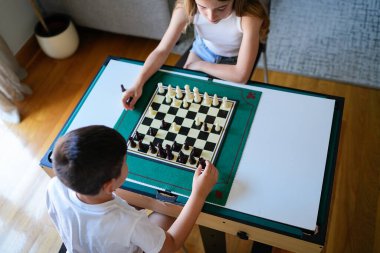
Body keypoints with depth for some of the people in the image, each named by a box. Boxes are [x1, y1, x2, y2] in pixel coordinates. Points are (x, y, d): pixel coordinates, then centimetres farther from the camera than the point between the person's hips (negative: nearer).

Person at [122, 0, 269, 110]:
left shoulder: (249, 16, -39)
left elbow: (241, 76, -37)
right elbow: (161, 51, -23)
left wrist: (199, 65, -25)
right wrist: (138, 83, -37)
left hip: (232, 64, -2)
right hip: (201, 52, 3)